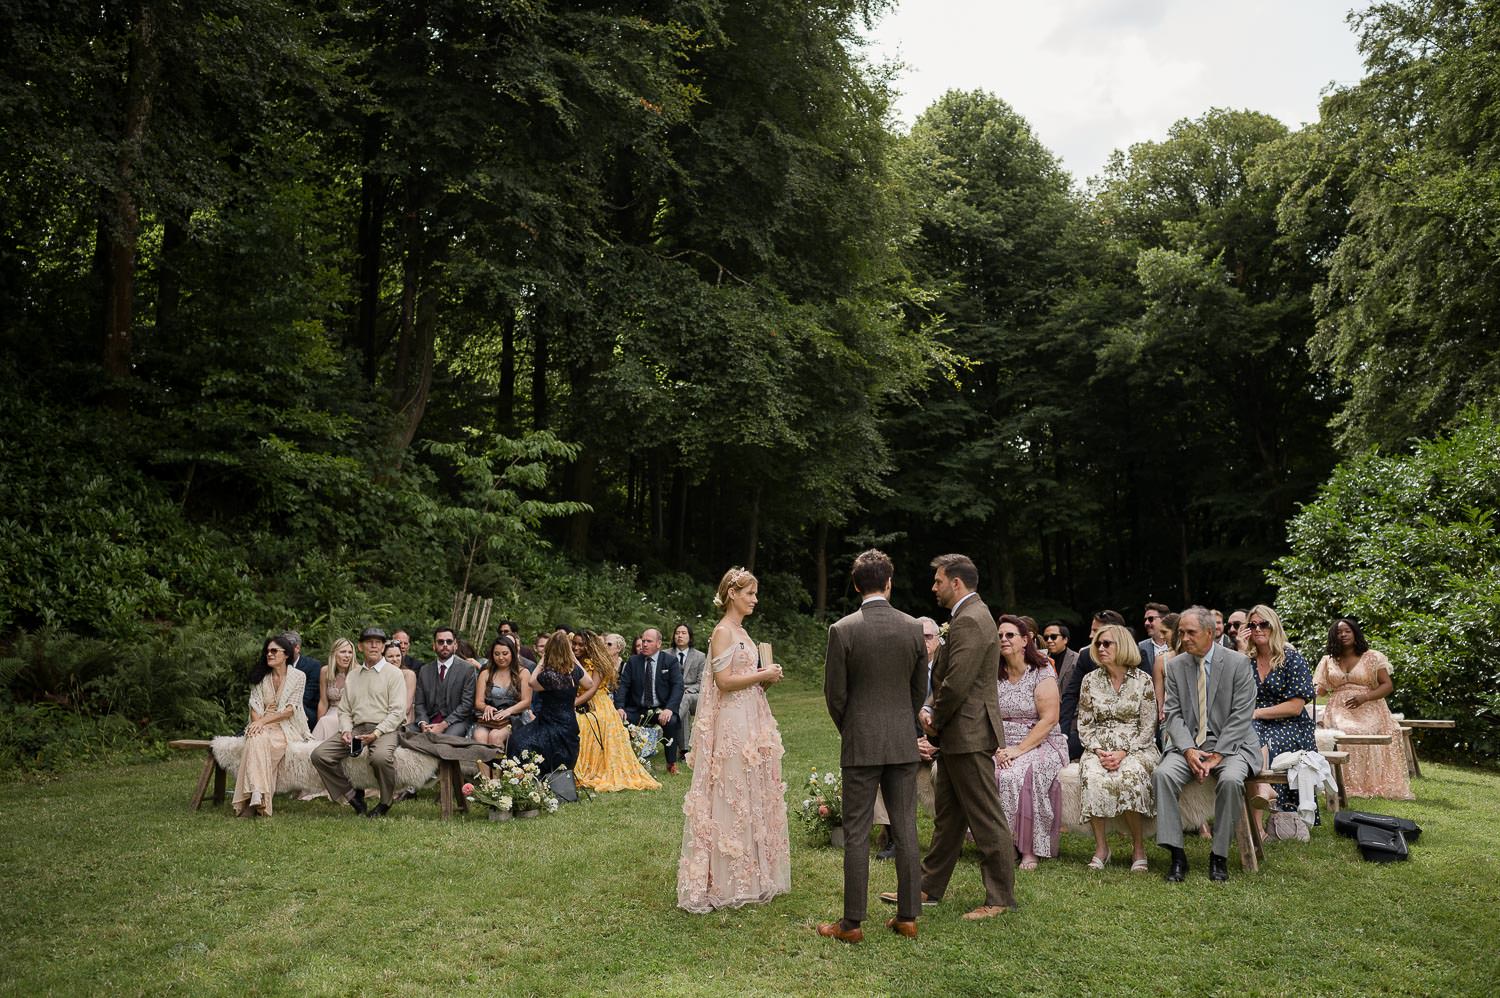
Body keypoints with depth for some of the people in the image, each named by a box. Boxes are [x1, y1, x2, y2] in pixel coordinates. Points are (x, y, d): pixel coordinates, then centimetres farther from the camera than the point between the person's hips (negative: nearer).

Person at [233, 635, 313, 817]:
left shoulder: (298, 676, 2)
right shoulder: (260, 677, 16)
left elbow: (289, 710, -6)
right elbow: (255, 706, 6)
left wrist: (263, 721, -16)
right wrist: (257, 724, -15)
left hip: (287, 727, -3)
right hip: (262, 726, 3)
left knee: (261, 741, -34)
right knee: (256, 739, -33)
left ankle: (257, 798, -39)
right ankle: (256, 795, -42)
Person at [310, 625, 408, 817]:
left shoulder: (393, 673, 5)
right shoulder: (353, 675, 21)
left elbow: (398, 710, -4)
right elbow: (344, 709, 18)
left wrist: (376, 733, -16)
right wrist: (346, 731, -3)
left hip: (384, 729, -5)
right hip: (356, 729, 5)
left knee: (381, 756, -37)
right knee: (319, 755, -15)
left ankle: (386, 801, -9)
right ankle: (352, 795, 1)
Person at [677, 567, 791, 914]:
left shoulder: (741, 632, 16)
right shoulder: (723, 631, -12)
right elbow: (724, 681, -19)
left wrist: (767, 679, 5)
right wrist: (763, 675, -12)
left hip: (751, 721, 9)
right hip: (732, 723, -9)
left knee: (750, 796, 13)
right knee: (731, 796, -3)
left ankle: (749, 875, 22)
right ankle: (725, 881, 6)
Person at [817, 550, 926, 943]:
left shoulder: (843, 630, -10)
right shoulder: (913, 628, -1)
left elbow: (835, 694, -5)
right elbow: (920, 689, 8)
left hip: (861, 745, -3)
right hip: (903, 744, 3)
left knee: (857, 834, 3)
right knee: (905, 830, 10)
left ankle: (852, 923, 8)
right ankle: (907, 917, 18)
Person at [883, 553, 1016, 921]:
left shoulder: (970, 621, -19)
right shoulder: (968, 616, 15)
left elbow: (957, 683, -24)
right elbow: (947, 677, 19)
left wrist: (935, 720, -9)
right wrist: (930, 708, 4)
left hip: (969, 734, -11)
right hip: (958, 736, 11)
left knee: (986, 819, 0)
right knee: (947, 815, 17)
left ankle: (1001, 897, 10)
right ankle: (929, 888, 26)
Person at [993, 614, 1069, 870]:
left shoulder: (1042, 672, -4)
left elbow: (1049, 719, -12)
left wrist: (1019, 749, -18)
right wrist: (998, 748, -12)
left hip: (1040, 744, -4)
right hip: (1003, 746, 4)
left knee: (1017, 777, -33)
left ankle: (1029, 850, -21)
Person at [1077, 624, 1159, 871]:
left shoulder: (1143, 680, 1)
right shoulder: (1090, 680, 9)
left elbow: (1148, 728, -1)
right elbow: (1084, 725, 9)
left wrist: (1123, 753, -14)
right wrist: (1099, 751, -9)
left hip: (1136, 747, -2)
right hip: (1099, 749, 2)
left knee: (1130, 776, -35)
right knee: (1093, 778, -32)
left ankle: (1139, 847, -16)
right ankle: (1101, 846, -17)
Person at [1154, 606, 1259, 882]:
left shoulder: (1239, 663, -4)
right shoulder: (1175, 666, 7)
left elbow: (1241, 715, -8)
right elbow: (1173, 714, 3)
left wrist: (1217, 755, -16)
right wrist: (1188, 750, -15)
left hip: (1230, 743, -3)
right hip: (1188, 743, 3)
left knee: (1231, 780, -34)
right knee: (1162, 773, -26)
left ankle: (1219, 856, -16)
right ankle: (1177, 854, -19)